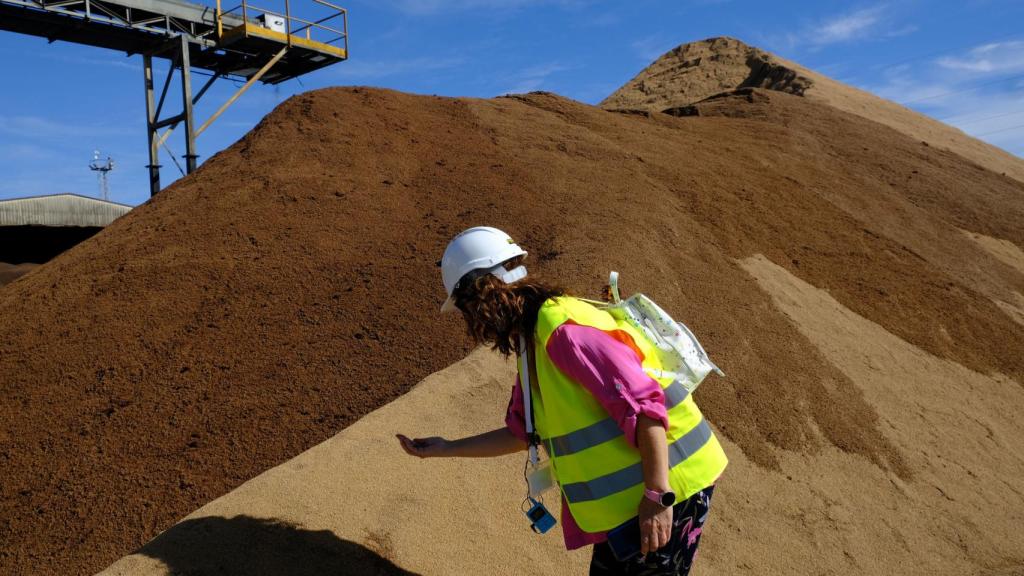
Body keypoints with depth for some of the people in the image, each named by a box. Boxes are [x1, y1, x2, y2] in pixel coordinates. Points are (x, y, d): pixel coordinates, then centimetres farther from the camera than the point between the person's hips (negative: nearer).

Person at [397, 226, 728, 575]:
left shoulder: (563, 328, -24)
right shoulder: (533, 345, 9)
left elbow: (644, 406, -27)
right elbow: (520, 434, 17)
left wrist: (657, 496, -25)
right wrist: (445, 449, 18)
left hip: (664, 485, -9)